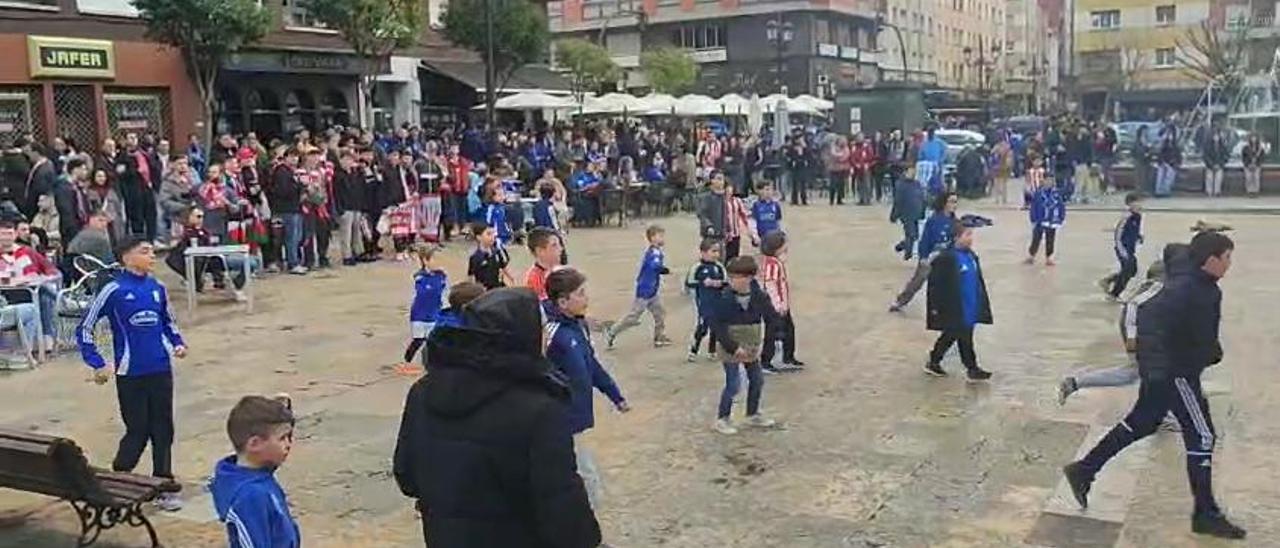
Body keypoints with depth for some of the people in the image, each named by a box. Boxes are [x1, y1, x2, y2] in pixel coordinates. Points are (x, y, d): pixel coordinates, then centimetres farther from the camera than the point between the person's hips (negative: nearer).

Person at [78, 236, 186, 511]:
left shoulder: (157, 288, 5)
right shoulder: (114, 290, -9)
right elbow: (85, 329, -4)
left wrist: (177, 343, 6)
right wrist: (97, 364, -8)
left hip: (161, 370, 4)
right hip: (130, 374, -4)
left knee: (163, 429, 8)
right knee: (138, 431, 1)